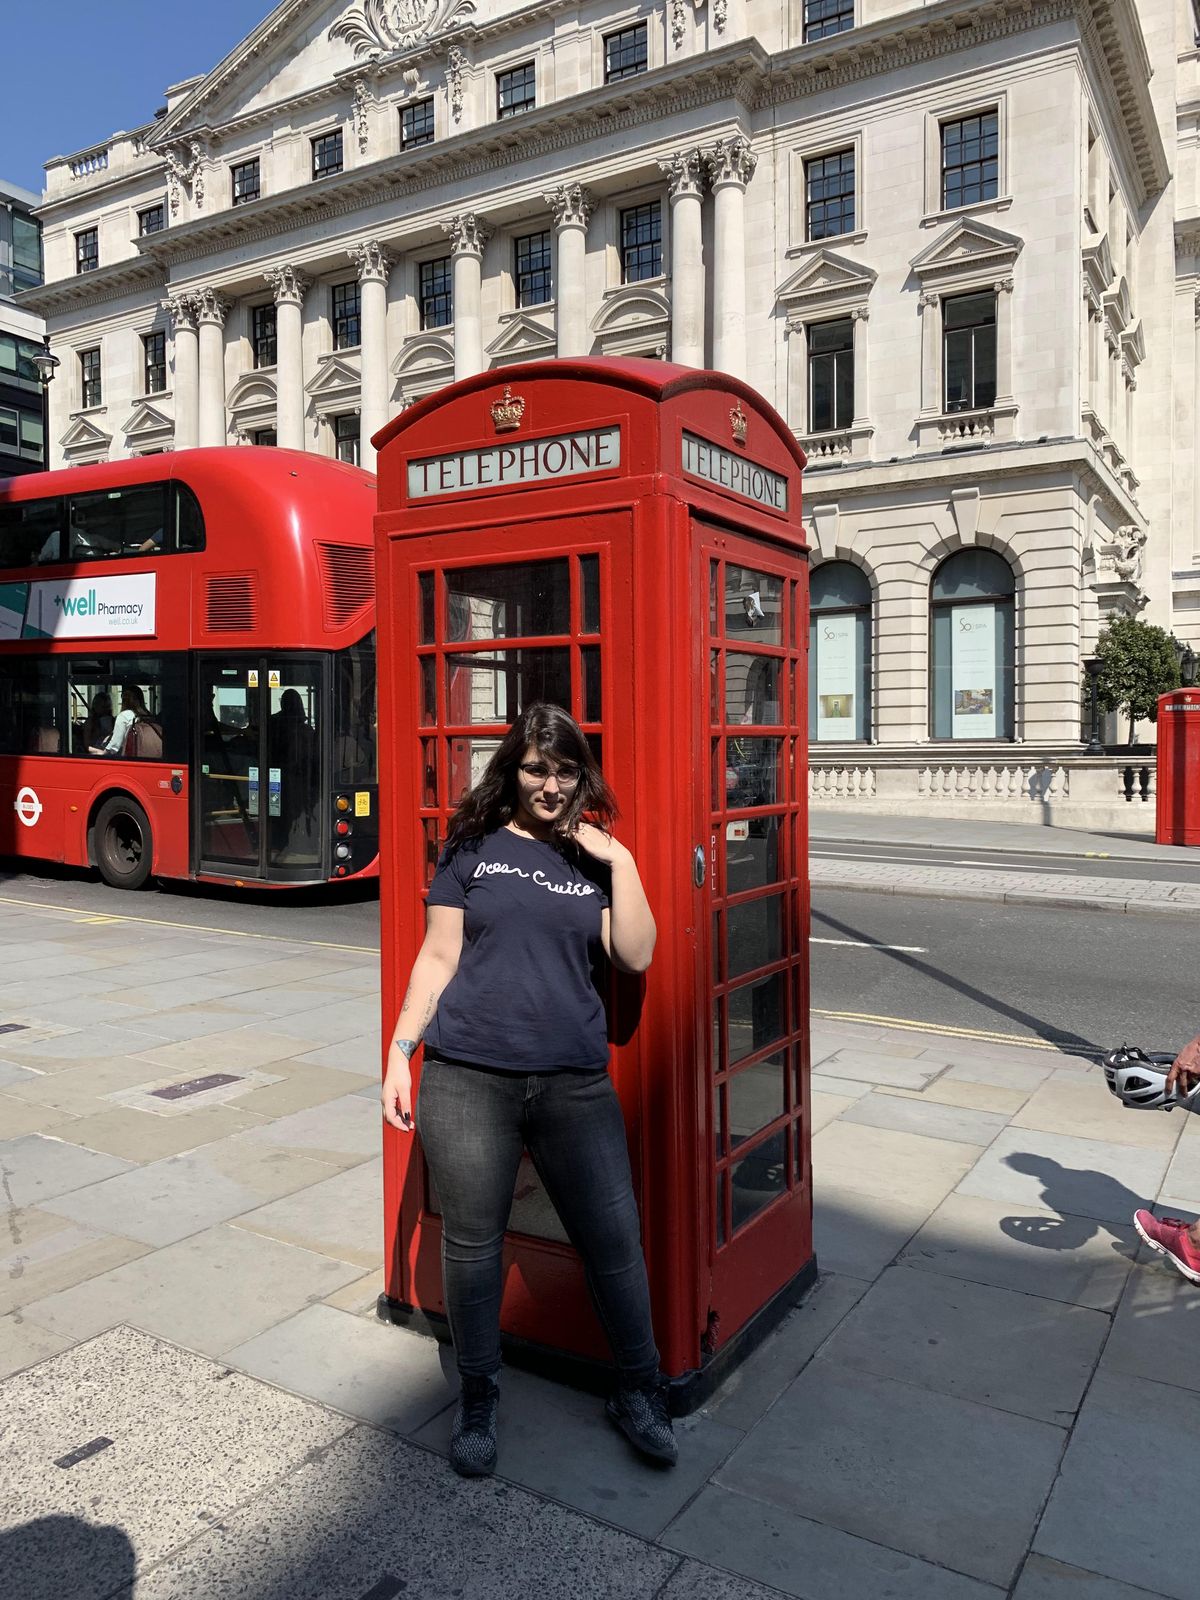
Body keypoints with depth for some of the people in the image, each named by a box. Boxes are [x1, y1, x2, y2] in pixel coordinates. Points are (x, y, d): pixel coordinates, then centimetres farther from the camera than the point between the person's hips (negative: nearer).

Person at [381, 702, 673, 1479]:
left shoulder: (596, 858, 10)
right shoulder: (473, 848, 5)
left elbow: (637, 955, 0)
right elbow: (439, 956, 6)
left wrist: (620, 861, -6)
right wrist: (401, 1049, 0)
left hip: (574, 1082, 1)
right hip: (468, 1080, -1)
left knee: (615, 1238, 6)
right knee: (473, 1241, 9)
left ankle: (640, 1393, 29)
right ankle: (479, 1399, 32)